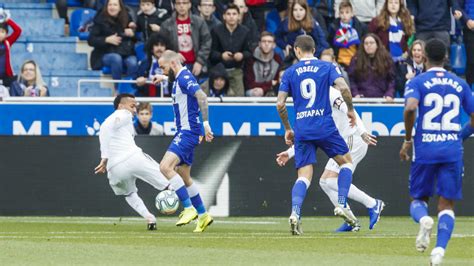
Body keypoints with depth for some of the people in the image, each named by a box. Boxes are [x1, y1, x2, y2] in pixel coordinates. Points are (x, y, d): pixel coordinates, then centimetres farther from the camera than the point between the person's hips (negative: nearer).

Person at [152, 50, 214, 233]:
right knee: (184, 176, 14)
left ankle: (189, 208, -21)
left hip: (188, 132, -11)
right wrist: (164, 78, 53)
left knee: (166, 167, -22)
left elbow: (202, 96, -28)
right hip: (184, 131, 11)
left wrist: (206, 123, -31)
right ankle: (203, 215, 20)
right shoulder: (179, 78, 16)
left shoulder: (184, 77, -15)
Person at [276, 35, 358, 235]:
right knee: (346, 161, 18)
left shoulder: (290, 72, 9)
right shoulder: (327, 67, 5)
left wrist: (287, 129, 16)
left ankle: (295, 213, -20)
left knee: (304, 176, 3)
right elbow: (343, 87, -11)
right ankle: (342, 204, 2)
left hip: (302, 130, 2)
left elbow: (280, 104, 4)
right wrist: (350, 110, 5)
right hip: (325, 126, -1)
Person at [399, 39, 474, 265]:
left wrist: (407, 139, -8)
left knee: (418, 199, 13)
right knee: (446, 204, 4)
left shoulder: (417, 82, -1)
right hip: (453, 149, 2)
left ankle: (423, 219, -22)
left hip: (425, 148, -2)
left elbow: (410, 108, -19)